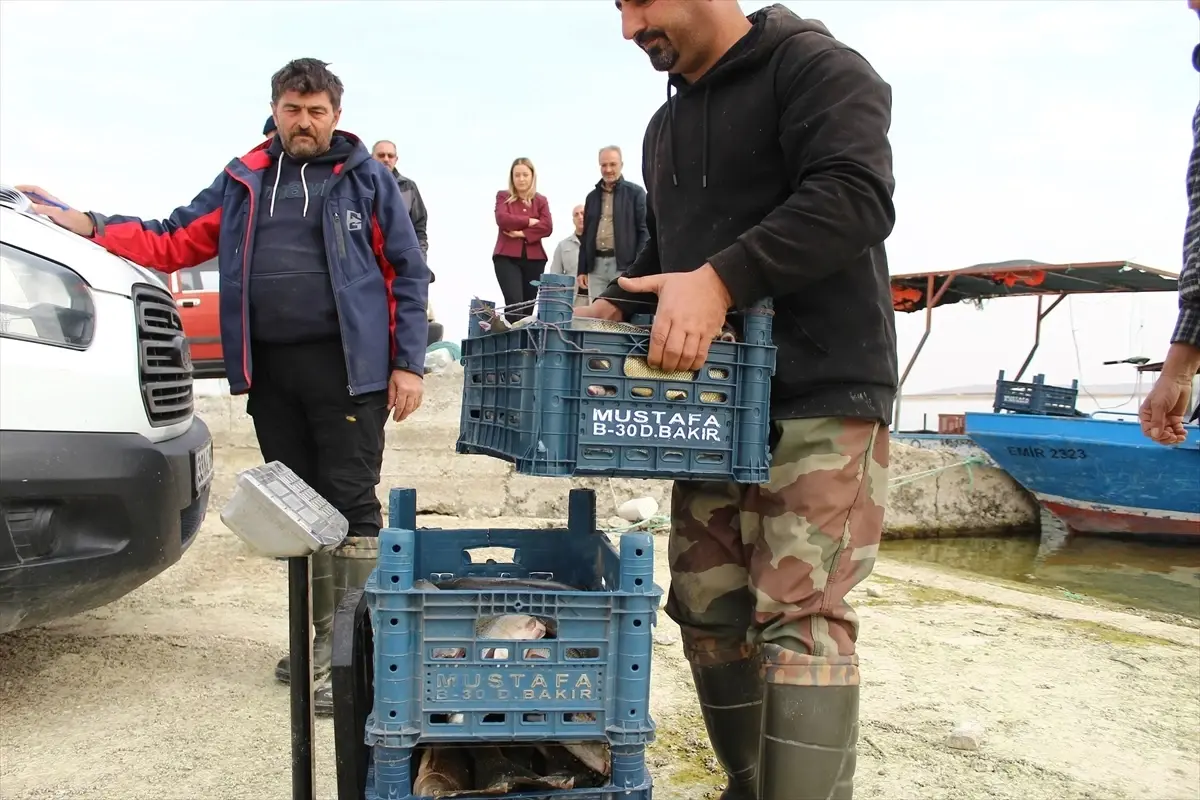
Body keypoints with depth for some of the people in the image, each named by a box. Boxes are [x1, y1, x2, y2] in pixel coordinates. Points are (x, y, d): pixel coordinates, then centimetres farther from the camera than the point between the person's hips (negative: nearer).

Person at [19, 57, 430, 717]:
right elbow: (175, 242, 14)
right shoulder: (243, 180, 15)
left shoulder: (366, 178, 3)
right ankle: (322, 636, 25)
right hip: (271, 371, 5)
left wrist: (408, 364, -7)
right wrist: (89, 226, 1)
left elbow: (408, 272, 0)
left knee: (351, 506, -4)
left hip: (347, 367, -5)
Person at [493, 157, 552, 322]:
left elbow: (547, 227, -3)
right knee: (514, 302, -19)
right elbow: (502, 219, -10)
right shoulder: (503, 196, 9)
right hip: (507, 257, -3)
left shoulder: (541, 201, 12)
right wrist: (529, 221, -8)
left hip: (534, 258, 3)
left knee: (528, 305, 4)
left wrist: (522, 233, -12)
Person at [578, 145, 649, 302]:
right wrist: (582, 269, 12)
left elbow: (644, 231, -2)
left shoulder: (635, 192, 3)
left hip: (624, 265, -5)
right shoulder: (592, 196, 17)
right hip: (596, 265, 5)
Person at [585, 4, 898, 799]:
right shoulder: (666, 123, 21)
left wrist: (719, 279, -28)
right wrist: (617, 305, 10)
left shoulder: (815, 66, -4)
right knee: (709, 612, 10)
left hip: (820, 403, -8)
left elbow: (855, 197, -20)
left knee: (800, 617, -11)